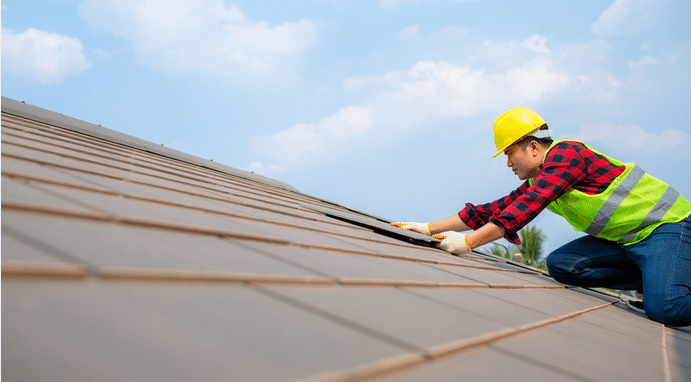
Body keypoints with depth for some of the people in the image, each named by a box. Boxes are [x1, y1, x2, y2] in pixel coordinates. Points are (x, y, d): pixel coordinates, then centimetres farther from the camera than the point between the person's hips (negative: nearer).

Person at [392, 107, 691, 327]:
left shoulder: (566, 152, -18)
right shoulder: (536, 182, 9)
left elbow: (526, 208, -29)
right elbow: (490, 211, 7)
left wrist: (468, 242, -30)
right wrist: (430, 228, 3)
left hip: (666, 223, -9)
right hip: (624, 238, 9)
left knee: (663, 307, -31)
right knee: (559, 264, -10)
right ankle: (653, 279, 0)